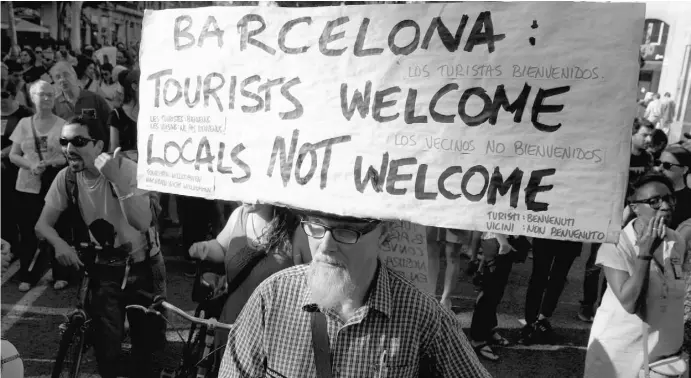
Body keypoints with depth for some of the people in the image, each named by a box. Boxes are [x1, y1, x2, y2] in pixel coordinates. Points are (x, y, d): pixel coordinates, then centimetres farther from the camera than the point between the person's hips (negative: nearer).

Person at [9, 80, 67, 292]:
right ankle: (27, 276, 19)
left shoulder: (63, 125, -1)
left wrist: (51, 162, -20)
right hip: (27, 186, 2)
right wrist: (30, 166, -12)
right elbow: (13, 155, 6)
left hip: (56, 186, -2)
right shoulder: (24, 124, 6)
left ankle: (60, 275, 17)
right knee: (28, 233, 6)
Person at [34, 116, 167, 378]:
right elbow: (43, 224, -4)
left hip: (142, 265, -2)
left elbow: (142, 223, -32)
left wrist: (116, 179, -41)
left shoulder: (128, 169, -21)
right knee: (106, 346, -1)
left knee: (146, 336, 7)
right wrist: (59, 243, -26)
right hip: (104, 269, 2)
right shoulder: (67, 178, -8)